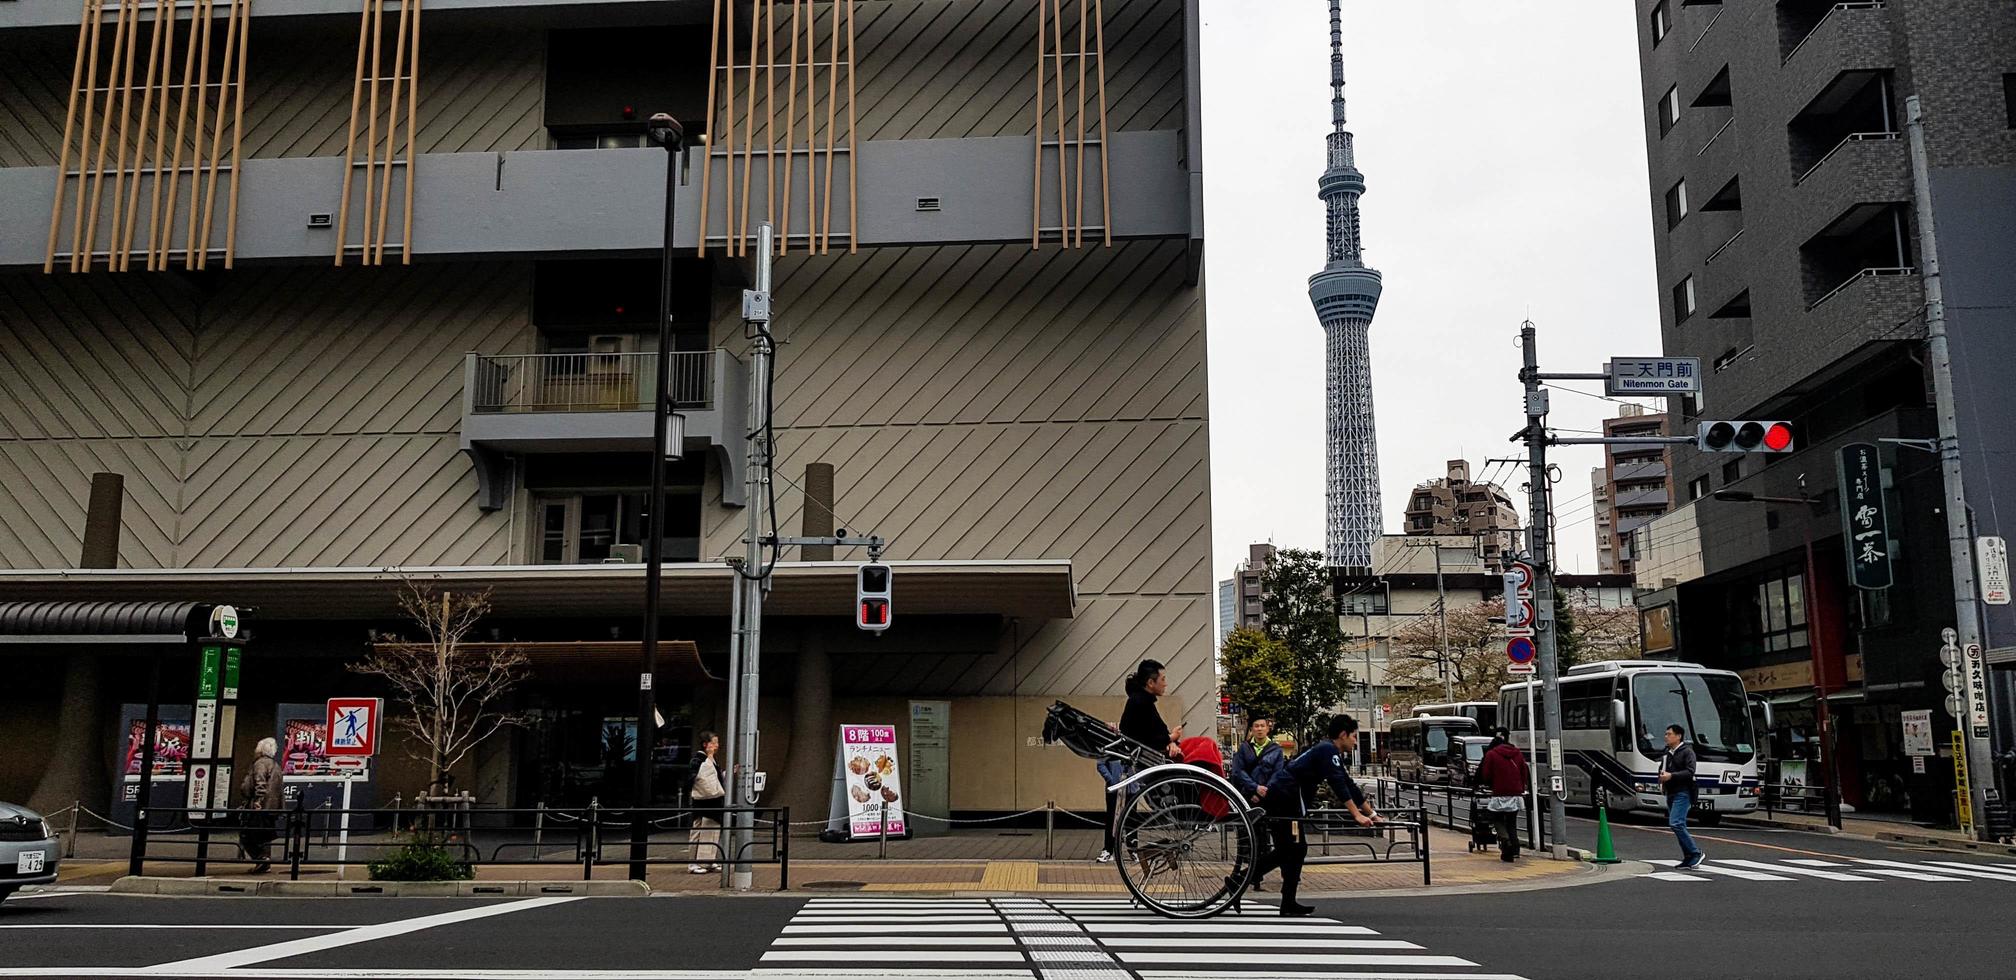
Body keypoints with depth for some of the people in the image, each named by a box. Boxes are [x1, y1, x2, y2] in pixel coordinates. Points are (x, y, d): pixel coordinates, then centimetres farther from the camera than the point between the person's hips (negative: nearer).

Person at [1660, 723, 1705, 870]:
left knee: (1676, 823, -19)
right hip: (1670, 794, 9)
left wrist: (1671, 776, -23)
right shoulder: (1667, 752, 19)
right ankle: (1689, 859, 13)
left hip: (1682, 793, -9)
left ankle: (1696, 853, -11)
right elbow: (1661, 769, 30)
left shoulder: (1687, 752, -6)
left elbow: (1690, 772, -17)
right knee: (1679, 826, 9)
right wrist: (1661, 777, 9)